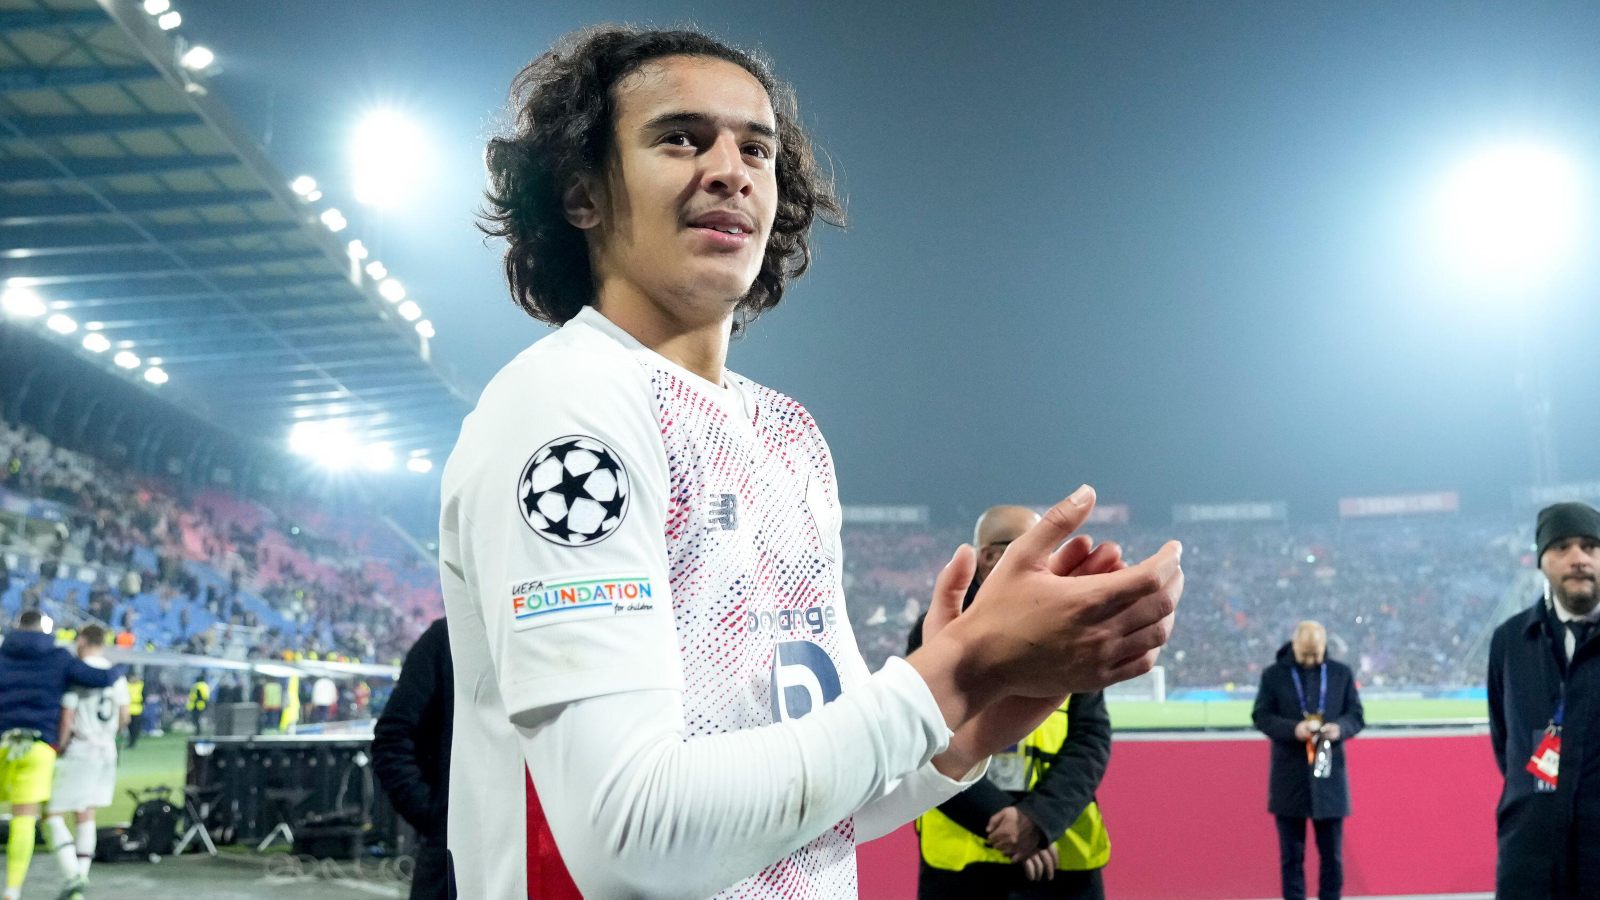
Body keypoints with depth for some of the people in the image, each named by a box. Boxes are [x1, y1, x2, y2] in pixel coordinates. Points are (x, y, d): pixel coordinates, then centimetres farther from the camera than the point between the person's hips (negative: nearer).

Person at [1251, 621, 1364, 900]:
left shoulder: (1342, 673, 4)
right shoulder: (1273, 675, 0)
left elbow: (1357, 716, 5)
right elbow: (1261, 716, -2)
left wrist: (1340, 728, -18)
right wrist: (1293, 729, -20)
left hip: (1329, 775, 1)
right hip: (1289, 778, -1)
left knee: (1332, 852, 6)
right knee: (1291, 853, 5)